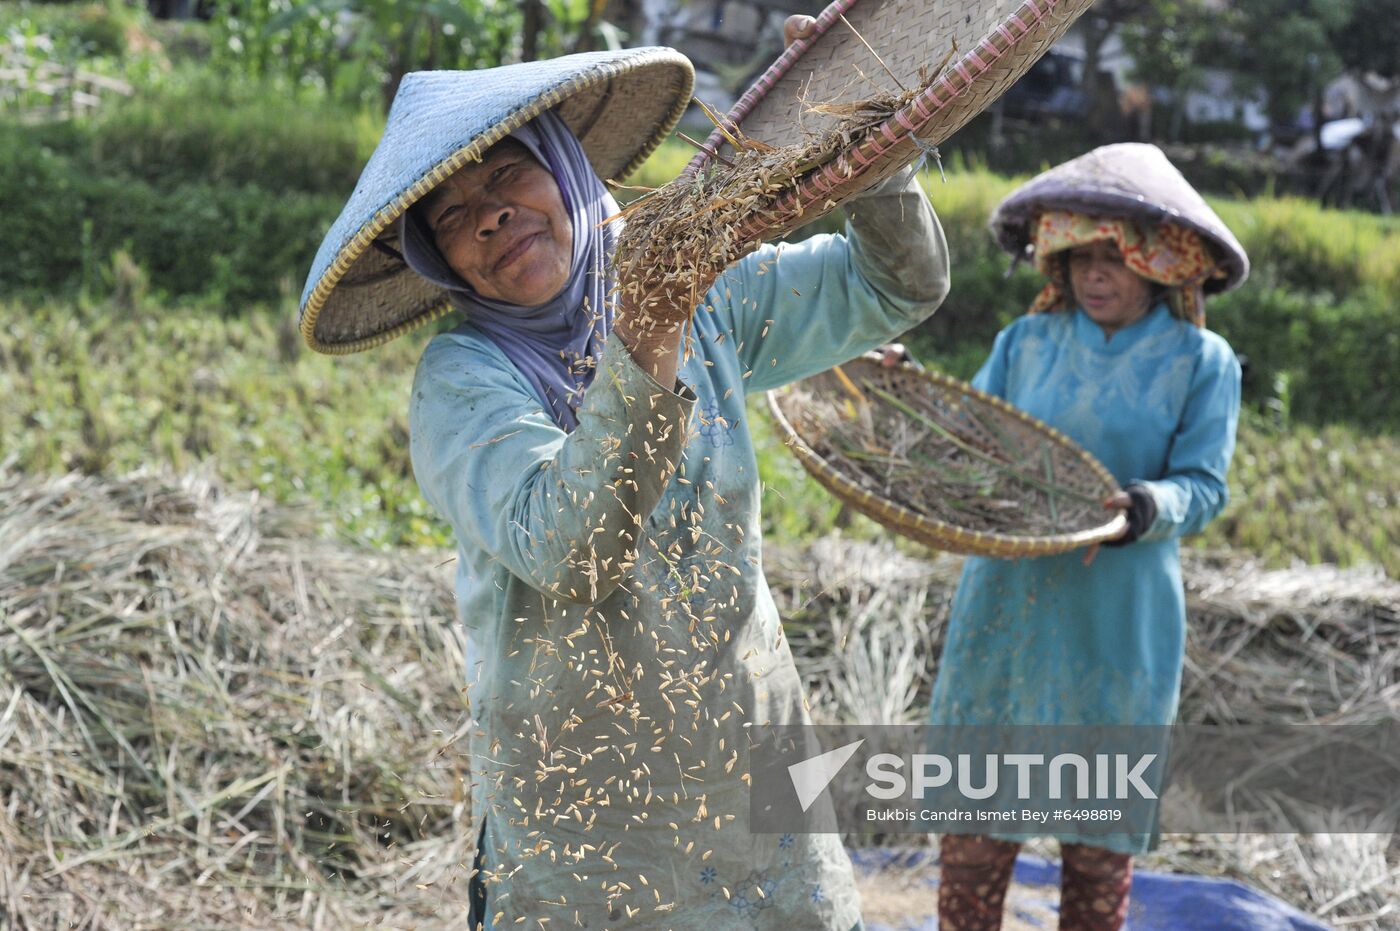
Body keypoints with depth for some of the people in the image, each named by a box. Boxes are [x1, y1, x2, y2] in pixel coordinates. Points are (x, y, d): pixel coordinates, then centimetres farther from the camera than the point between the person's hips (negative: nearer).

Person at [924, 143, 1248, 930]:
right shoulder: (1026, 342, 6)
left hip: (1117, 626, -2)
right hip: (1007, 607, 2)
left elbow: (1203, 486, -7)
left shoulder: (1200, 362, -2)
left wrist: (1147, 509, -28)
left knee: (1100, 835, 10)